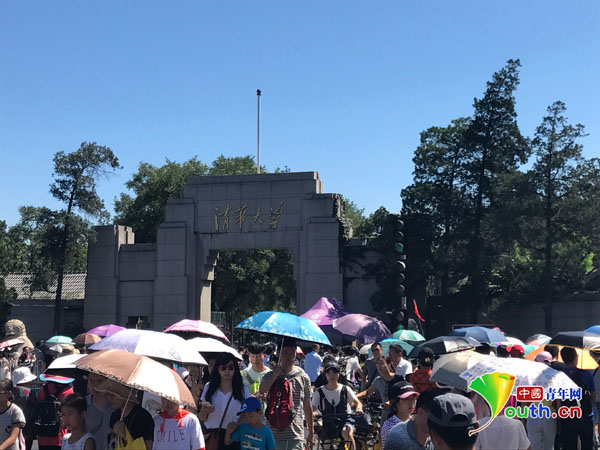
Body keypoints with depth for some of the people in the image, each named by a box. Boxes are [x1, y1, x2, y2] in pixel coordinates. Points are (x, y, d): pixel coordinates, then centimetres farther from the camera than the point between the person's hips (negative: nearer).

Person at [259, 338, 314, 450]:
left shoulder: (303, 377, 5)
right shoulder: (270, 376, 1)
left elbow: (307, 405, 11)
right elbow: (262, 391, -21)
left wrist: (311, 431, 13)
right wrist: (276, 373, -22)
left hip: (296, 434, 0)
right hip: (275, 433, 0)